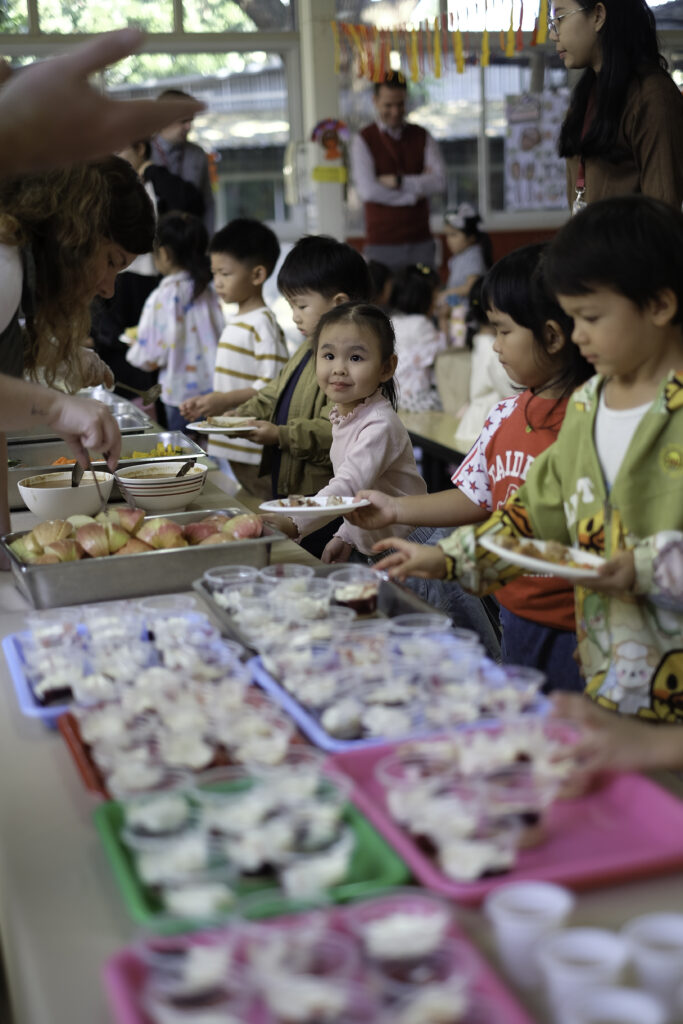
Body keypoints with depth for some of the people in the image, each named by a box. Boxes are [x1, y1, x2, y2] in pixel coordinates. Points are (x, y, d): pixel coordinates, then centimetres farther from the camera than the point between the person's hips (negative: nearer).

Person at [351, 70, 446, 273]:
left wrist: (399, 181, -13)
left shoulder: (422, 136, 10)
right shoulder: (363, 140, 0)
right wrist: (415, 190, -7)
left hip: (421, 241, 3)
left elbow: (439, 180, -3)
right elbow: (367, 190, -12)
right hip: (382, 245, -3)